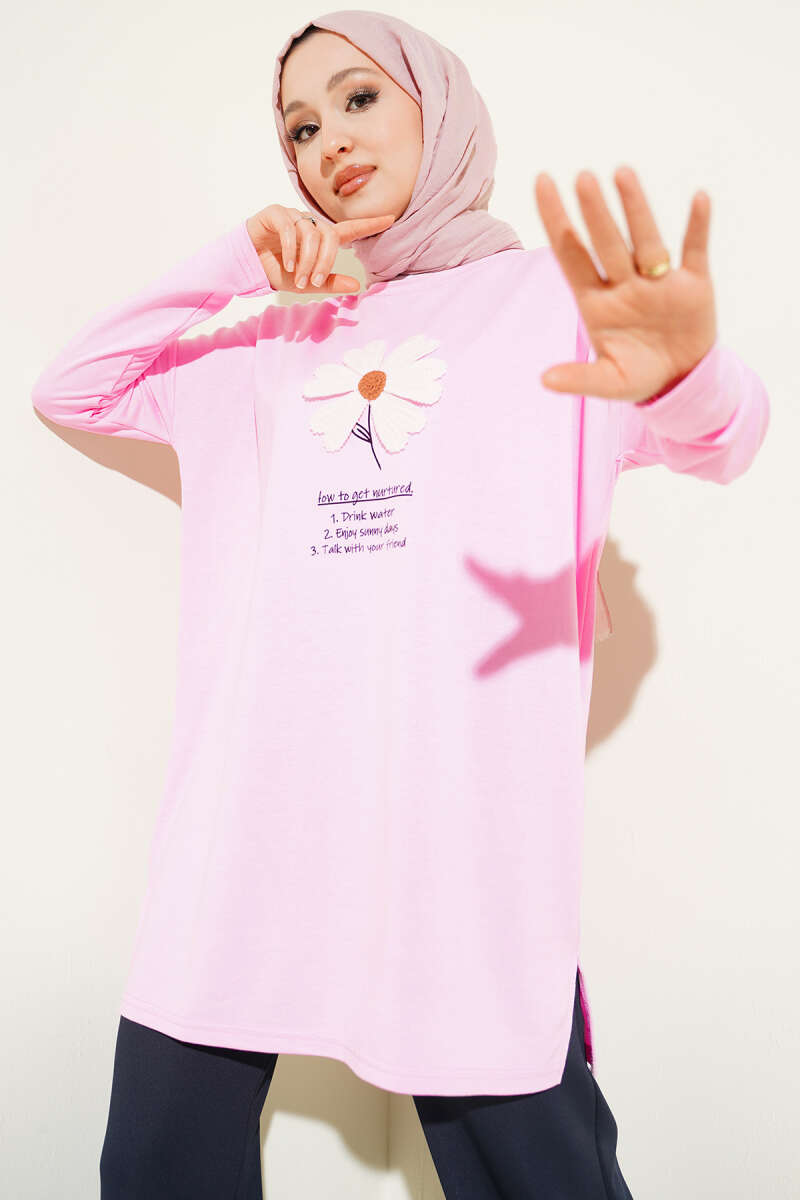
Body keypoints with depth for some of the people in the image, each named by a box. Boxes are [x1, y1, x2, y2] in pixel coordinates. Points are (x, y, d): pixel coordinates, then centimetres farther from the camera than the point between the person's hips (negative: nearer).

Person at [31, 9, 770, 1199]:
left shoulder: (558, 300, 6)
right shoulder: (278, 345, 17)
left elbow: (720, 436, -10)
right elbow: (68, 389, 18)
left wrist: (687, 374, -36)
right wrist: (229, 266, 6)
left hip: (466, 824, -3)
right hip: (250, 821, 4)